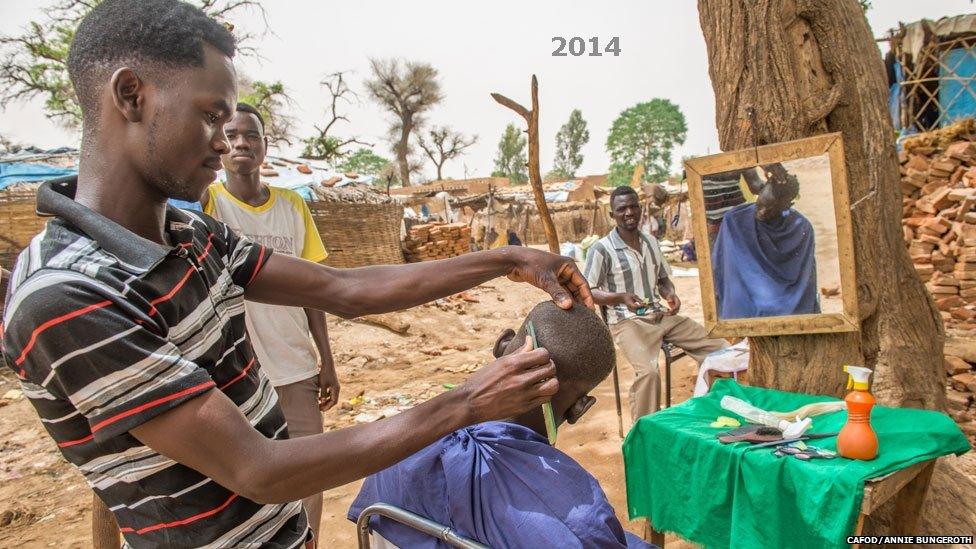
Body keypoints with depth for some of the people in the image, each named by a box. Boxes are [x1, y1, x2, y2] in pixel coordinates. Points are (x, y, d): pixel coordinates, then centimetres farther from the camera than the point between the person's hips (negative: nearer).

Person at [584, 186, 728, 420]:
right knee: (648, 372, -33)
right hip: (627, 321, -6)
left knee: (721, 349, -1)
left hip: (661, 315, 7)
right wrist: (621, 298, -23)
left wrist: (670, 294, -3)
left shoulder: (651, 242, 11)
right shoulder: (602, 249, -9)